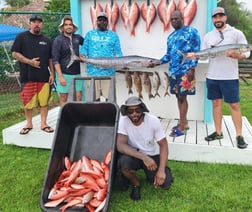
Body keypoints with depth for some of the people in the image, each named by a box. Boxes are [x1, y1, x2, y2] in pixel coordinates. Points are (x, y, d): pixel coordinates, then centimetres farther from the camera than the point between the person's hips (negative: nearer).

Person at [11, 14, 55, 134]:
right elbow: (15, 53, -2)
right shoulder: (22, 37, 3)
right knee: (27, 102, 5)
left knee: (44, 101, 3)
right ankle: (29, 124, 19)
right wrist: (30, 62, -13)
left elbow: (50, 59, 15)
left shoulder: (46, 41, 14)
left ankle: (43, 124, 15)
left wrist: (52, 74, 6)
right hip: (27, 76, -2)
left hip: (44, 76, 2)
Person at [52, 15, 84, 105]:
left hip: (77, 73, 4)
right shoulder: (58, 40, -5)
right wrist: (60, 76, -16)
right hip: (64, 73, -4)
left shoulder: (78, 37, 6)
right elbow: (55, 60, -9)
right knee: (63, 97, 3)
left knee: (79, 96, 6)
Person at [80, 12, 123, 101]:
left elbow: (118, 52, 8)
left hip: (108, 71, -1)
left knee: (109, 96, 0)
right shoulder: (90, 34, 14)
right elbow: (84, 48, 12)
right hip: (93, 70, 1)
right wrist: (82, 56, -10)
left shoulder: (113, 35, 11)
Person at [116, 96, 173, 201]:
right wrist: (143, 157, -38)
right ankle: (136, 184, 0)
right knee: (123, 163, -35)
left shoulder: (153, 120, -17)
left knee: (165, 183, -20)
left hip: (151, 156, 1)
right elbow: (120, 145, -27)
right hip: (133, 155, 0)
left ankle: (150, 175, 17)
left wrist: (161, 170, -23)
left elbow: (163, 145, -10)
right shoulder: (123, 120, -19)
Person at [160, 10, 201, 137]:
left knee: (182, 97, -6)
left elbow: (196, 51, -8)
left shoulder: (191, 31, -2)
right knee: (179, 97, 10)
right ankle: (184, 123, 21)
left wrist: (192, 68, -16)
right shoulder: (171, 36, 19)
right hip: (173, 71, 7)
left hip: (185, 71, -7)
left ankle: (181, 127, 0)